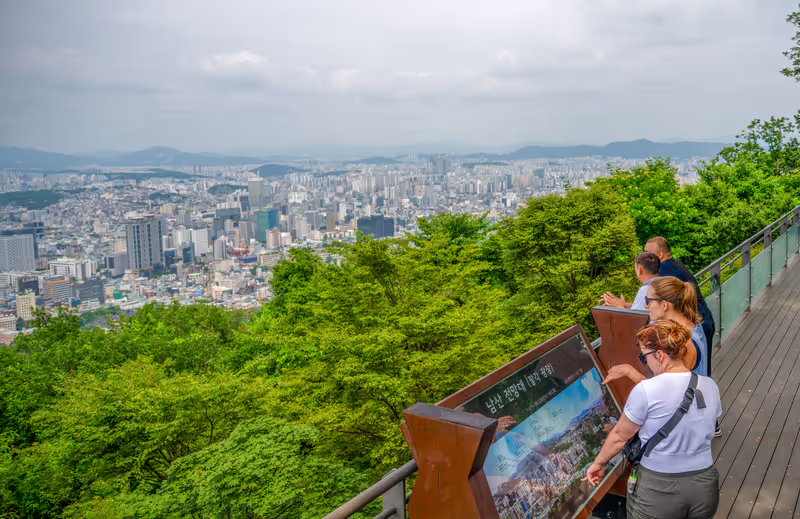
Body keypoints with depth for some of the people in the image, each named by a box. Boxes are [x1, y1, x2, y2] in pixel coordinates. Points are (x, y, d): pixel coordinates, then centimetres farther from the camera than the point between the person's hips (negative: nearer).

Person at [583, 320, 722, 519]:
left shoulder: (645, 391, -19)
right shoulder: (710, 387, -3)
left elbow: (620, 436, -7)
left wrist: (598, 463, 10)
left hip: (658, 490, -5)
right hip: (705, 488, 5)